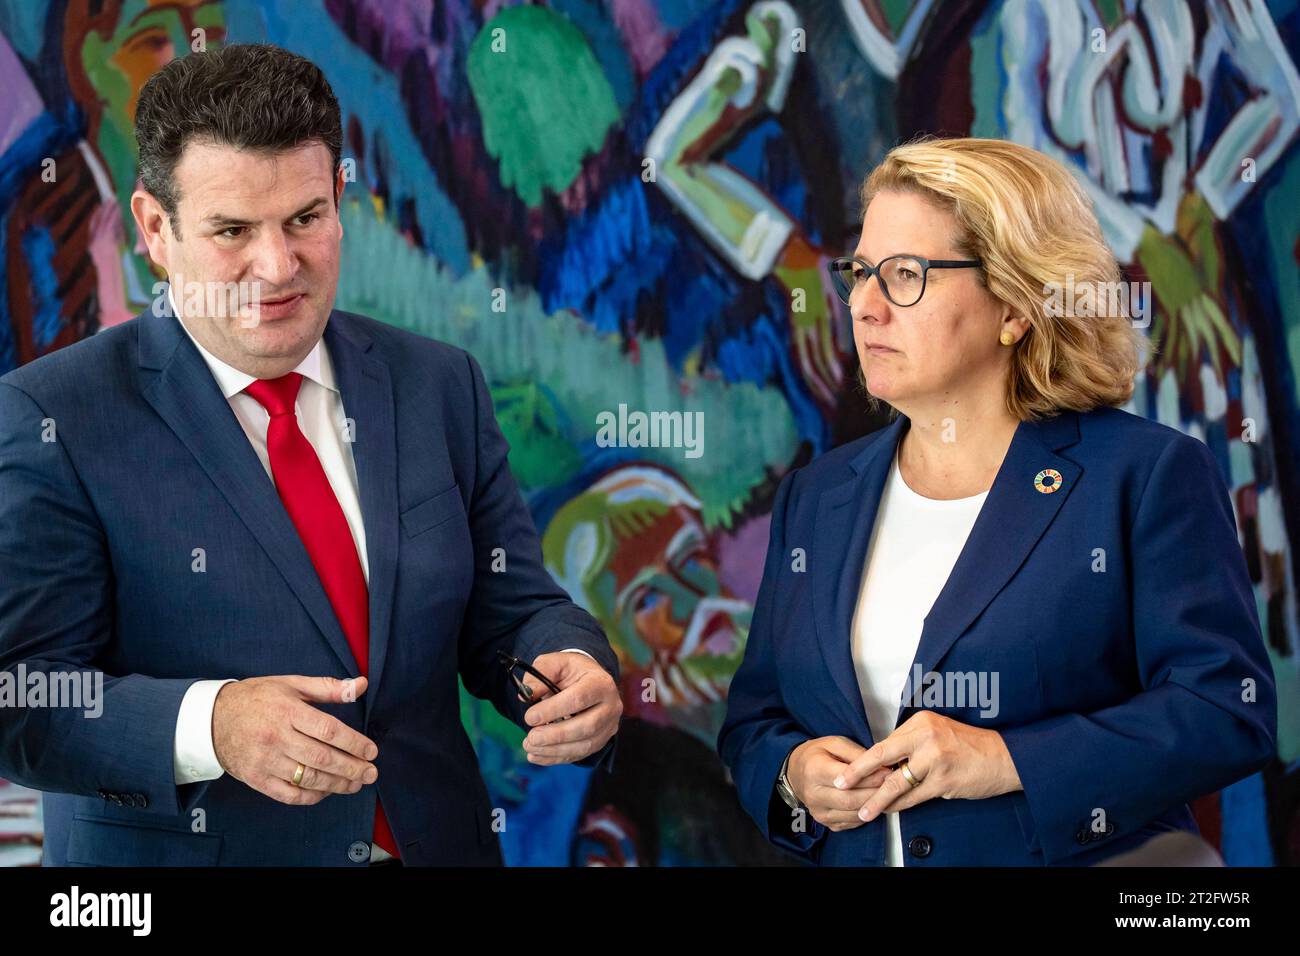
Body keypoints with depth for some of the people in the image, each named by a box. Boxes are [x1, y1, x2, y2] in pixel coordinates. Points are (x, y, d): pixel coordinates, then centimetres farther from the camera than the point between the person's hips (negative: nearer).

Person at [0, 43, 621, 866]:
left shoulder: (440, 388, 0)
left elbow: (509, 611, 2)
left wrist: (574, 672, -20)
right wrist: (209, 726, -33)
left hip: (438, 842, 4)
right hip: (175, 854, -4)